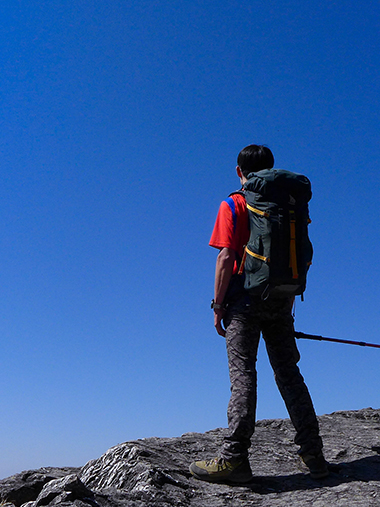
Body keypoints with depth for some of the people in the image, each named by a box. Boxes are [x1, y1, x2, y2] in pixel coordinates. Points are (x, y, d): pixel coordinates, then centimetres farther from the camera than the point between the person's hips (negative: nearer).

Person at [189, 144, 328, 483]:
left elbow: (226, 258, -11)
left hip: (245, 300, -5)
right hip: (281, 299, 5)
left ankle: (234, 459, -3)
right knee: (289, 374, 10)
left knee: (243, 375, -4)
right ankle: (313, 455, 14)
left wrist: (218, 305, -6)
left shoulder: (233, 206, -2)